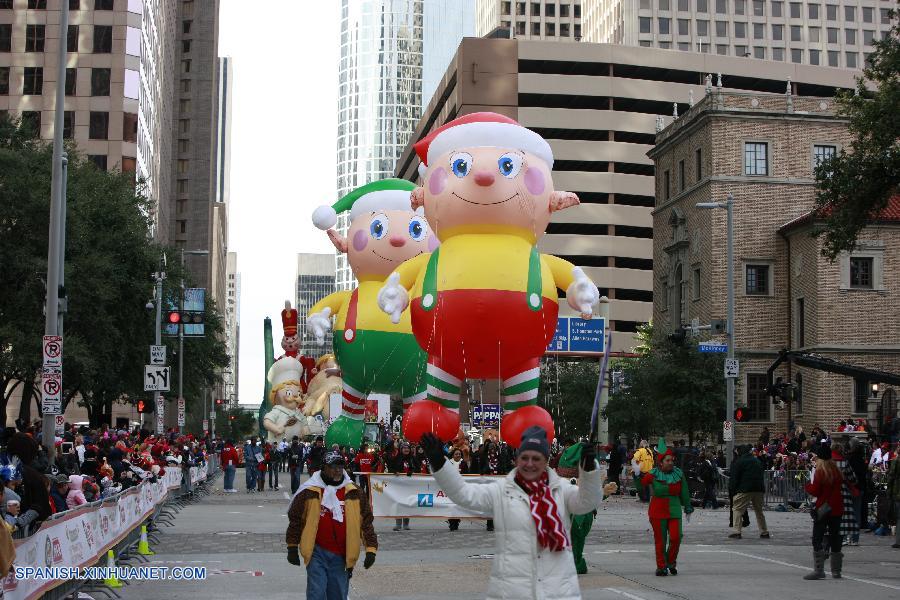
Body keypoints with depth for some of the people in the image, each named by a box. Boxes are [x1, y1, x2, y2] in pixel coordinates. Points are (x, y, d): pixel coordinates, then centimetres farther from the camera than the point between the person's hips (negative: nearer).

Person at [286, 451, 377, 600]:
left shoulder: (353, 493, 3)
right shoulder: (310, 491, -4)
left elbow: (366, 522, 6)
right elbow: (295, 518, 5)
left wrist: (371, 549, -2)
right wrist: (292, 548, 6)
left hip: (341, 555, 3)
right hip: (317, 552, -2)